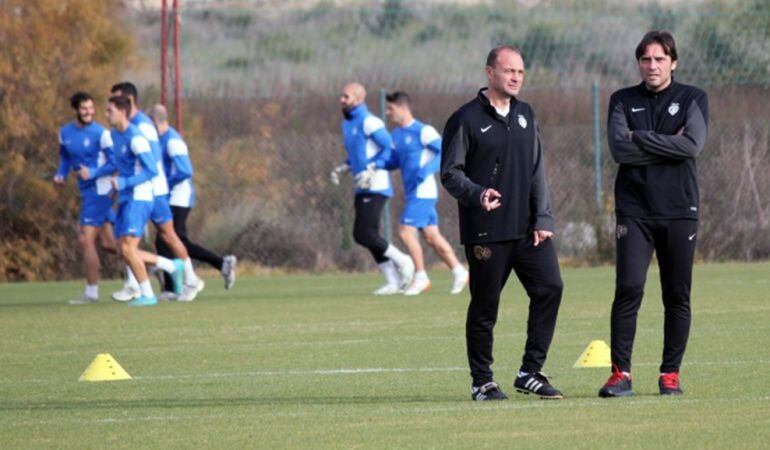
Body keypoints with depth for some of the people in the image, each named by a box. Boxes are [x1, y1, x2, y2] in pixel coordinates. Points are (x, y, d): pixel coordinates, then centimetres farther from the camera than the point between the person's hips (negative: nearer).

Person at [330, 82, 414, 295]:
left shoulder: (369, 122, -13)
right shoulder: (347, 124, 17)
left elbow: (389, 148, -16)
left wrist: (371, 170, -22)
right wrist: (342, 168, 13)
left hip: (375, 187, -10)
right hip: (362, 189, 10)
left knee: (365, 235, -15)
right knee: (362, 235, 8)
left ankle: (402, 261, 2)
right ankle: (393, 282, 13)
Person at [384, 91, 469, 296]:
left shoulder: (423, 131, -13)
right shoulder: (396, 135, 13)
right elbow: (394, 160, 22)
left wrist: (427, 170, -25)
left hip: (423, 192, -8)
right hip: (412, 193, 8)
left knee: (406, 231, -12)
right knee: (431, 236, 9)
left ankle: (421, 277, -2)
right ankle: (459, 273, 15)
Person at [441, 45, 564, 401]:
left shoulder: (525, 115, 14)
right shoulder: (466, 119, -4)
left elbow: (537, 170, 14)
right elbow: (450, 173, -5)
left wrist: (543, 219, 4)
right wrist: (477, 194, -25)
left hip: (527, 229, 5)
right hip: (485, 232, -5)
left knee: (550, 287, -6)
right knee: (485, 305, 0)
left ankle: (530, 372, 3)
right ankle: (482, 381, 12)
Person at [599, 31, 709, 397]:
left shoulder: (693, 99, 6)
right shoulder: (623, 101, 9)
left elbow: (692, 145, -11)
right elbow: (619, 149, -7)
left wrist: (641, 139, -8)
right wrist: (668, 145, -8)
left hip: (679, 211, 0)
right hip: (634, 211, 0)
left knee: (677, 296, 3)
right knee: (628, 289, -11)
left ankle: (670, 374, 10)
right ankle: (621, 373, -9)